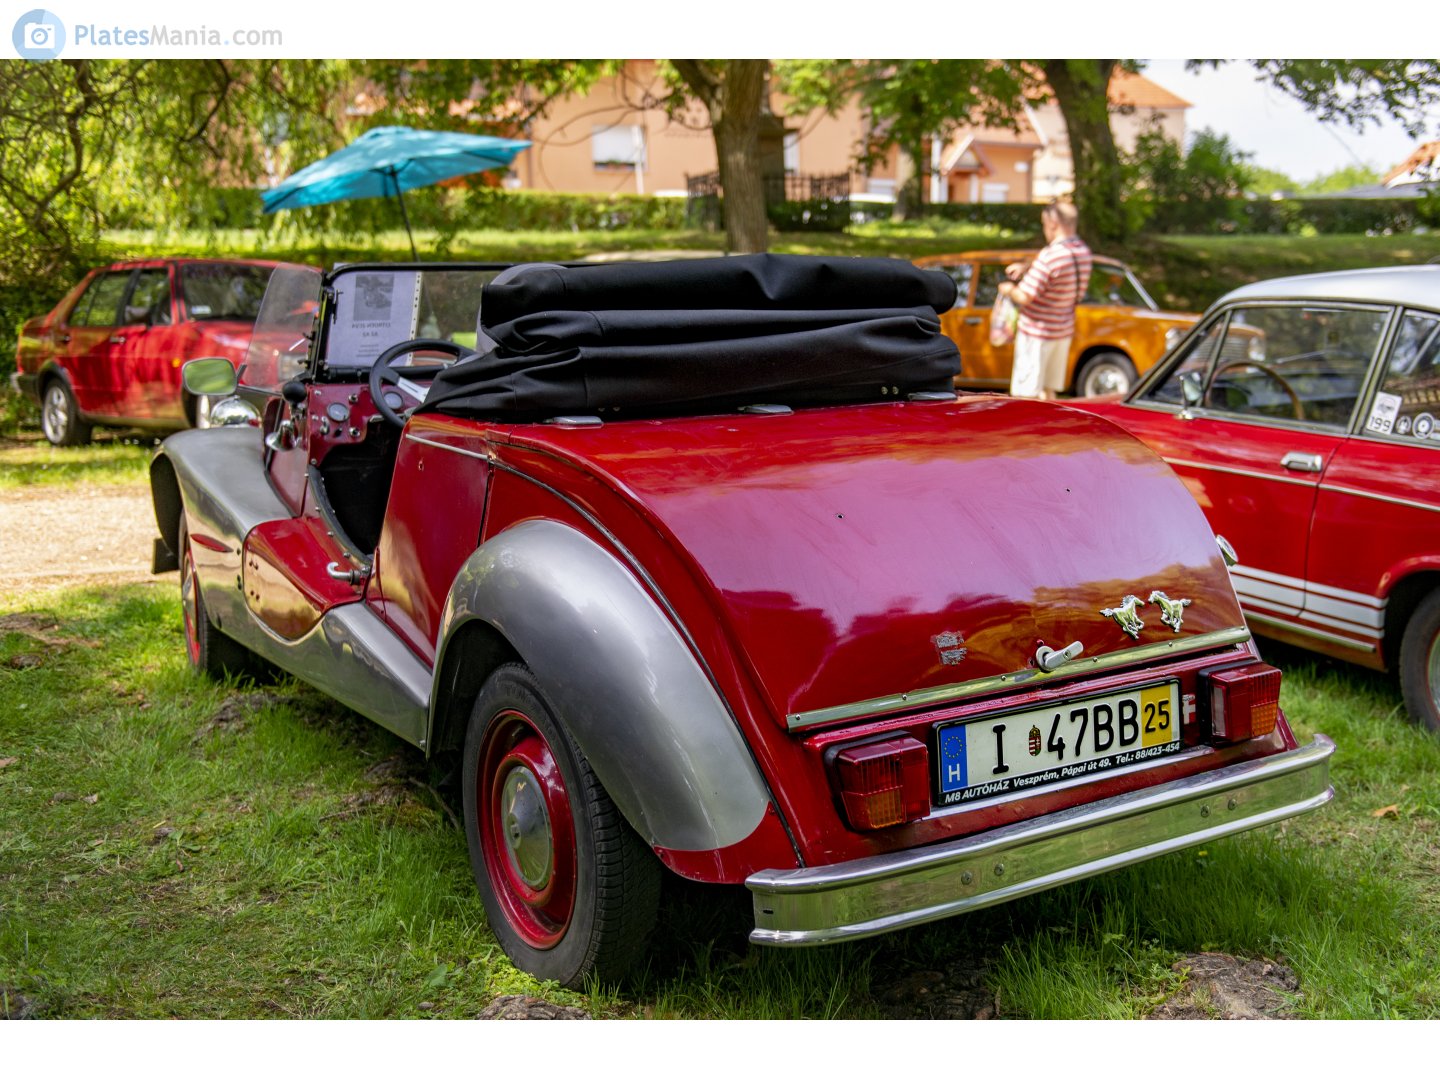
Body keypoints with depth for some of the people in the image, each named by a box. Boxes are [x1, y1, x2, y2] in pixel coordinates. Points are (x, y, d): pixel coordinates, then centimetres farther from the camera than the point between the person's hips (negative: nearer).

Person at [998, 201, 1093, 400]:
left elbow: (1024, 297, -23)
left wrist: (1008, 289, -2)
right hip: (1064, 330, 8)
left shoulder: (1051, 255, -24)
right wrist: (1026, 268, 9)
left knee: (1027, 394, -2)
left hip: (1037, 332, -8)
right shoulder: (1083, 251, 2)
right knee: (1048, 392, 17)